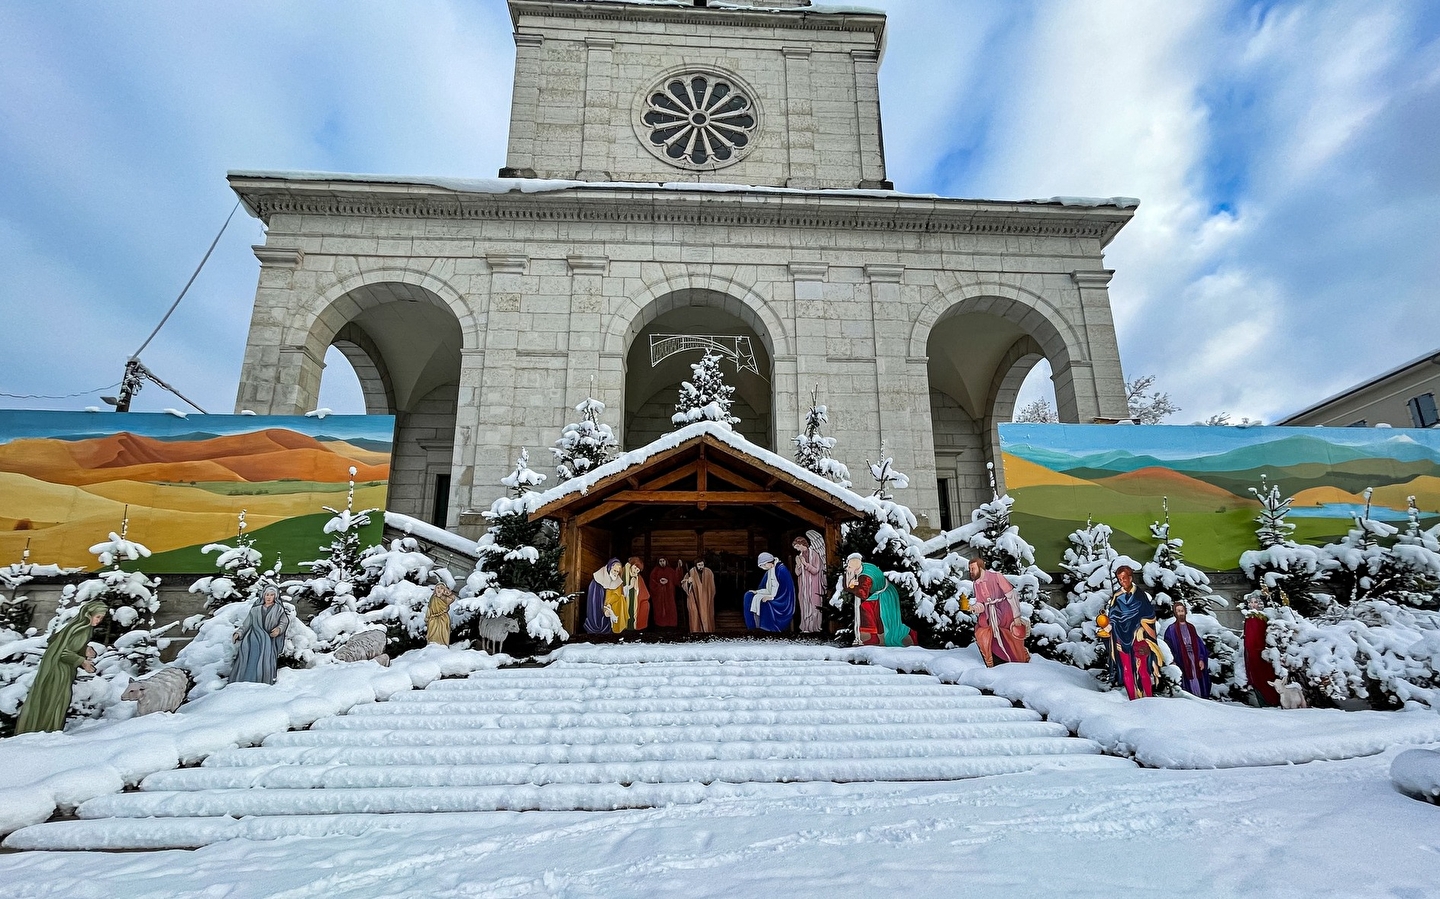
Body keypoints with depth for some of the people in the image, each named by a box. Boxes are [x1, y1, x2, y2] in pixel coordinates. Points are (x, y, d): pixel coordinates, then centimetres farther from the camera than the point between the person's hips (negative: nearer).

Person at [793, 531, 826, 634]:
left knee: (813, 605, -3)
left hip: (813, 585, -5)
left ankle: (815, 627, 3)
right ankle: (806, 627, 8)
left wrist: (805, 563, -18)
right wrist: (798, 564, -12)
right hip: (803, 586, 5)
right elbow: (797, 573, 6)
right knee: (804, 605, 4)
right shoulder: (799, 556, 8)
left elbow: (815, 570, -11)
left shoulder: (814, 554, -8)